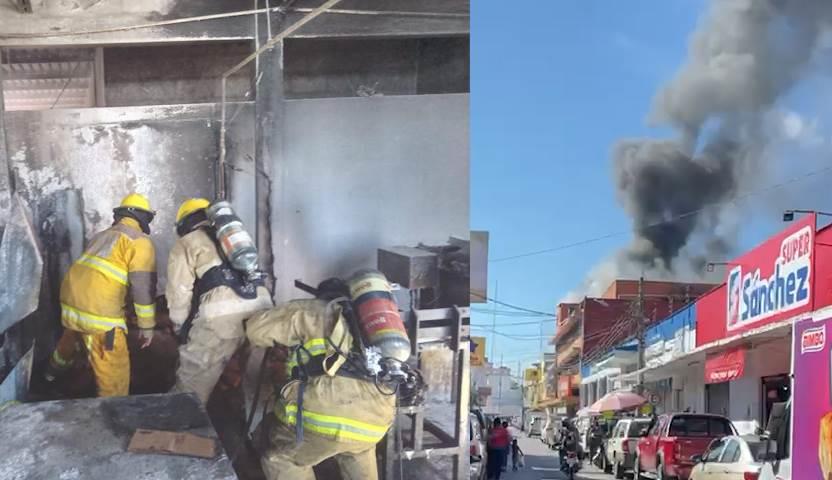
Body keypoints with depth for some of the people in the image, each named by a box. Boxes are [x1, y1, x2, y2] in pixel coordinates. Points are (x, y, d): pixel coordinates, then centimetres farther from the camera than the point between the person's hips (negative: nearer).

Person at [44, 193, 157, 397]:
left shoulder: (102, 236, 21)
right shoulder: (140, 241, -3)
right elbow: (143, 286, -10)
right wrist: (147, 325, -5)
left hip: (71, 302, 9)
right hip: (99, 312, -9)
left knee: (72, 340, 38)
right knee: (114, 372, -1)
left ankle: (53, 371, 62)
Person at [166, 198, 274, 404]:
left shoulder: (186, 243, 17)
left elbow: (179, 290, 9)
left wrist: (179, 326, 24)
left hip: (222, 312, -5)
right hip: (262, 305, 5)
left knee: (193, 382, 4)